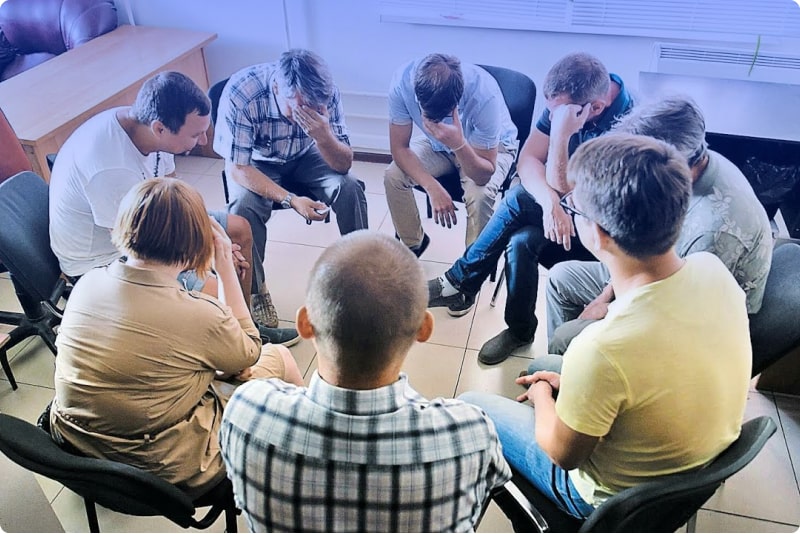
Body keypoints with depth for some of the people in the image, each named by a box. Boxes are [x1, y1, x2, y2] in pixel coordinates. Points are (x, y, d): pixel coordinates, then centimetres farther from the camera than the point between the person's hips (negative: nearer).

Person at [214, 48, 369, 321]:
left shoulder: (326, 93, -26)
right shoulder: (240, 93, -33)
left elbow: (344, 164, -20)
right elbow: (237, 168, -27)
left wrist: (324, 136, -42)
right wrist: (290, 199, -39)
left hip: (303, 158, 2)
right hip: (255, 164, -2)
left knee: (350, 188, -23)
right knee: (245, 206, -31)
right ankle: (254, 292, -8)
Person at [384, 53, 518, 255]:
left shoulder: (484, 93, -38)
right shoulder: (402, 81, -30)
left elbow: (483, 175, -32)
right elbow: (399, 147, -20)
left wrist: (459, 144, -51)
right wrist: (433, 188, -32)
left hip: (491, 147, -3)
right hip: (438, 143, 3)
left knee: (479, 194, -32)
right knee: (393, 176, -18)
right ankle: (412, 243, 9)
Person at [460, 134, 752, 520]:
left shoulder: (603, 350, -41)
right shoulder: (713, 270, -20)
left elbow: (563, 454, -21)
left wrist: (542, 392, -2)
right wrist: (572, 382, 2)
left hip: (615, 502, -6)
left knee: (469, 407, 11)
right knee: (542, 368, 25)